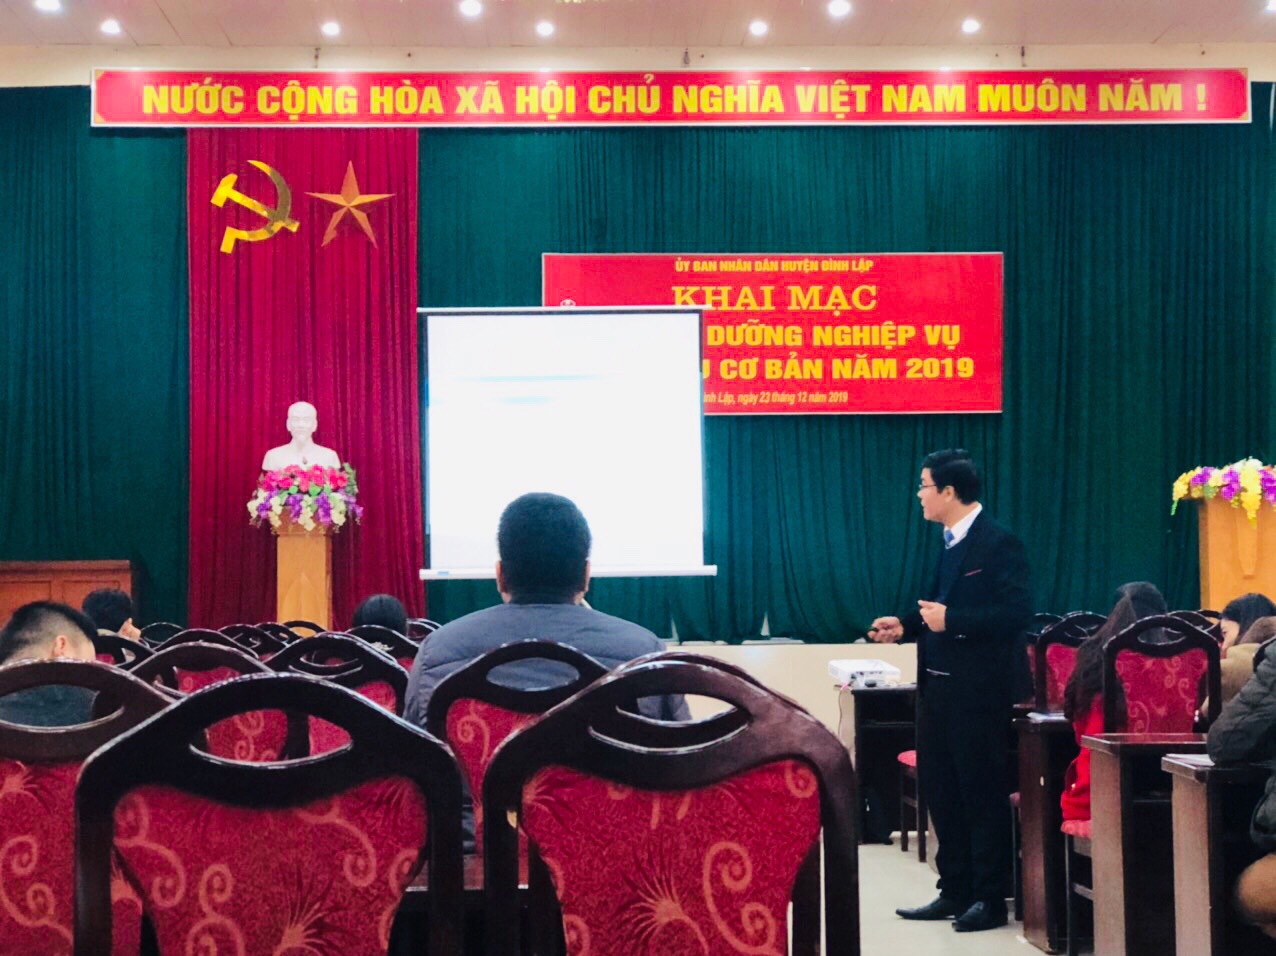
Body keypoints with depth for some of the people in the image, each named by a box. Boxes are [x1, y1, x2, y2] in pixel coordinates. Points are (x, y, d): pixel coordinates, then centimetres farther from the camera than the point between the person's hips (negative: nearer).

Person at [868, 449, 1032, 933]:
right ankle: (954, 892, 25)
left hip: (976, 689, -9)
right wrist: (907, 625, 9)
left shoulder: (998, 543, -15)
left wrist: (950, 619, -26)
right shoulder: (950, 542, 13)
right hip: (937, 684, 9)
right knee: (939, 789, 14)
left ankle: (990, 900, 12)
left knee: (981, 793, 1)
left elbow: (1016, 612, -23)